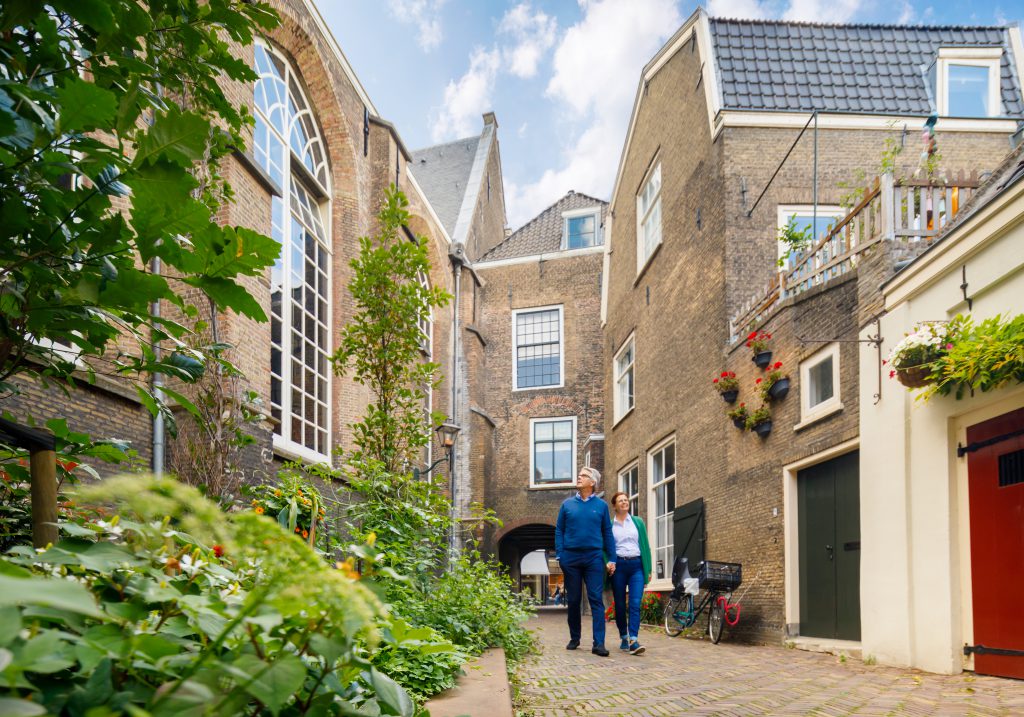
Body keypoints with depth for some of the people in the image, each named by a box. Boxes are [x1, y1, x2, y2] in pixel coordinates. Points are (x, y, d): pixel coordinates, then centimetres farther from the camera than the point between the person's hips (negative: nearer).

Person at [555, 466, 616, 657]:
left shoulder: (601, 505, 4)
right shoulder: (567, 504, 6)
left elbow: (607, 533, 6)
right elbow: (559, 530, 7)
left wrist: (611, 559, 1)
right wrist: (559, 555, -2)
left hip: (594, 557, -1)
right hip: (571, 557, 1)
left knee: (596, 599, -7)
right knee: (573, 600, 9)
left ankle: (599, 643, -8)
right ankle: (574, 638, 22)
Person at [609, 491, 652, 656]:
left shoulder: (638, 522, 11)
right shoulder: (610, 525, 7)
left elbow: (645, 546, 11)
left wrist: (648, 569, 8)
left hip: (636, 565, 0)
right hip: (618, 566, 0)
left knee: (635, 604, -12)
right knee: (620, 605, 4)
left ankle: (634, 641, -18)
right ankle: (624, 638, 19)